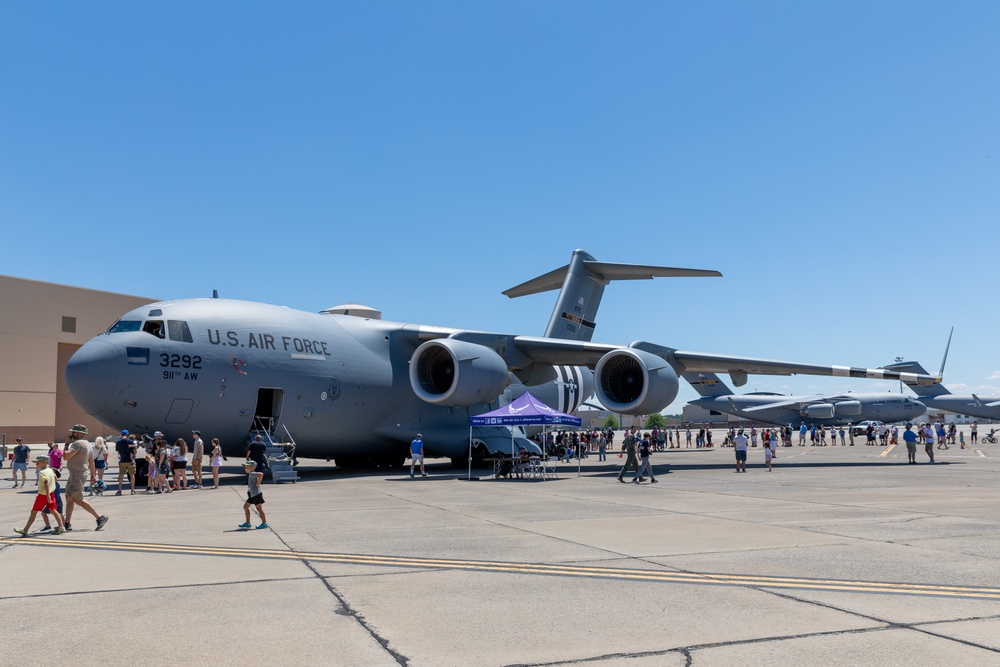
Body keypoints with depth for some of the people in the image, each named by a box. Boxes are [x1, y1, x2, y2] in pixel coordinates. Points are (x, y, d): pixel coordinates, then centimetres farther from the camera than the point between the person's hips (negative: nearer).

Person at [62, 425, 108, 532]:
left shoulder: (77, 444, -16)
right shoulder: (87, 444, 16)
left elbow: (65, 457, -25)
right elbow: (91, 462, 20)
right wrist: (93, 475, 24)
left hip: (78, 476, -10)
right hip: (75, 475, 10)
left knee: (78, 500, -6)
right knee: (69, 498, 14)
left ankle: (100, 517, -7)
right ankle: (67, 524, 18)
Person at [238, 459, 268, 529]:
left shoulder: (252, 474, -16)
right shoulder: (250, 475, 14)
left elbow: (261, 474, -35)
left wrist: (258, 484, -26)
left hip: (257, 494, -11)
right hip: (252, 495, 11)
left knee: (259, 508, -4)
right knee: (245, 506, 14)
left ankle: (264, 523, 3)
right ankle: (247, 523, 20)